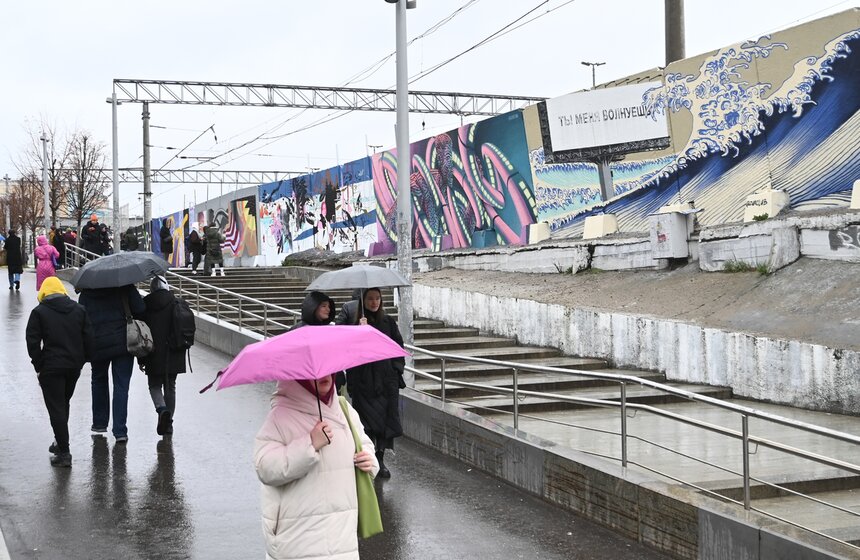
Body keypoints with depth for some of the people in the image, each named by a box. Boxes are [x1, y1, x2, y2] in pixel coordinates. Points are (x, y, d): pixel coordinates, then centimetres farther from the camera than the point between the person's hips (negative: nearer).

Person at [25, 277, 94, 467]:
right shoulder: (79, 309, 8)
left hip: (51, 368, -5)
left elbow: (33, 342, -8)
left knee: (56, 409, -2)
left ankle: (64, 452, -5)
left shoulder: (39, 312, -5)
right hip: (74, 366, 5)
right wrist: (81, 361, 12)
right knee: (64, 404, 22)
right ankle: (60, 442, 32)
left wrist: (38, 366, 0)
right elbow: (89, 338, 7)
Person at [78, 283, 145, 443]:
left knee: (99, 381, 23)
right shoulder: (126, 288, -2)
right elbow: (140, 311, -9)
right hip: (124, 344, -1)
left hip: (97, 345, 1)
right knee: (121, 386, 1)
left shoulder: (86, 294, 2)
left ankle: (100, 423, 30)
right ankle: (120, 431, -4)